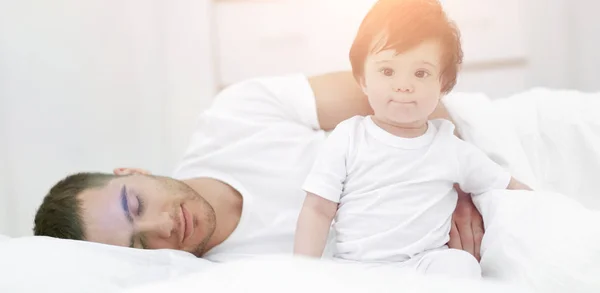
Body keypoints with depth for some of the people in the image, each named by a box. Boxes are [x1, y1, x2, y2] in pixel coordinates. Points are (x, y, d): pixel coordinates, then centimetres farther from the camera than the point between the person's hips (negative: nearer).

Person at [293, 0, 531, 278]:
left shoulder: (452, 149, 5)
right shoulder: (347, 138, 0)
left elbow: (508, 187, 18)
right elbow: (317, 210, -1)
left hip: (425, 262, 1)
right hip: (353, 265, 0)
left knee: (460, 265, -28)